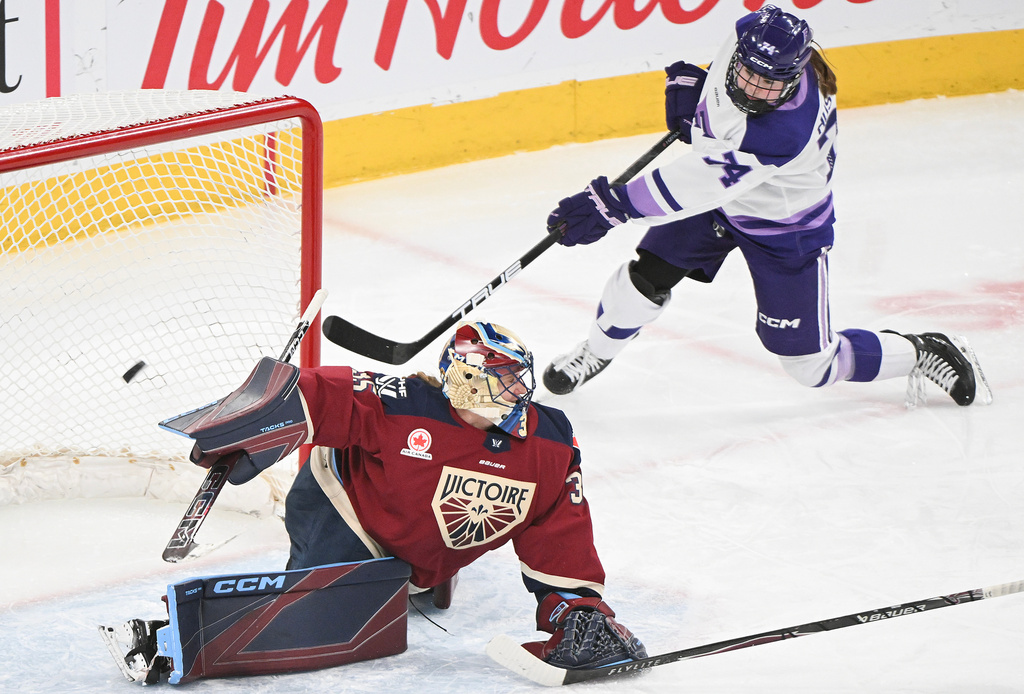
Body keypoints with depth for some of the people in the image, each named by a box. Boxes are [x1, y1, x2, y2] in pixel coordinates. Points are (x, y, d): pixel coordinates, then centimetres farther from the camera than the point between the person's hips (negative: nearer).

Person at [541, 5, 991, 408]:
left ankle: (923, 354, 24)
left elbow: (705, 181, -45)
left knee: (811, 365, 1)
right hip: (717, 197, 6)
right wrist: (692, 83, -8)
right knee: (647, 275, -2)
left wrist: (614, 205, -49)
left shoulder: (789, 129, -45)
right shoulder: (747, 35, -25)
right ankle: (595, 353, 28)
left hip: (785, 229, -6)